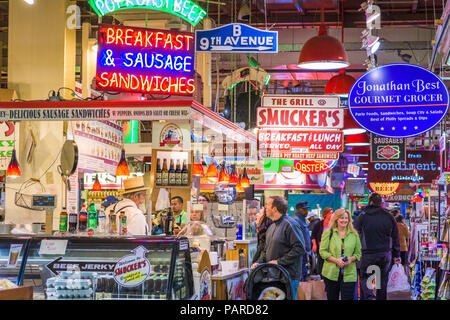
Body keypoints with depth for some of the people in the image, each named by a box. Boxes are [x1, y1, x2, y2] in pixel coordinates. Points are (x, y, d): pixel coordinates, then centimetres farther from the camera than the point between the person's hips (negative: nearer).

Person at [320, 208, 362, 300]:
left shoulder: (354, 234, 10)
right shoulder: (328, 233, 4)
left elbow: (358, 253, 13)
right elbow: (323, 251, 0)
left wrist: (351, 259, -9)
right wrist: (336, 260, -14)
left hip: (349, 274, 1)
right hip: (331, 273, -1)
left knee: (348, 297, -6)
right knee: (332, 298, 9)